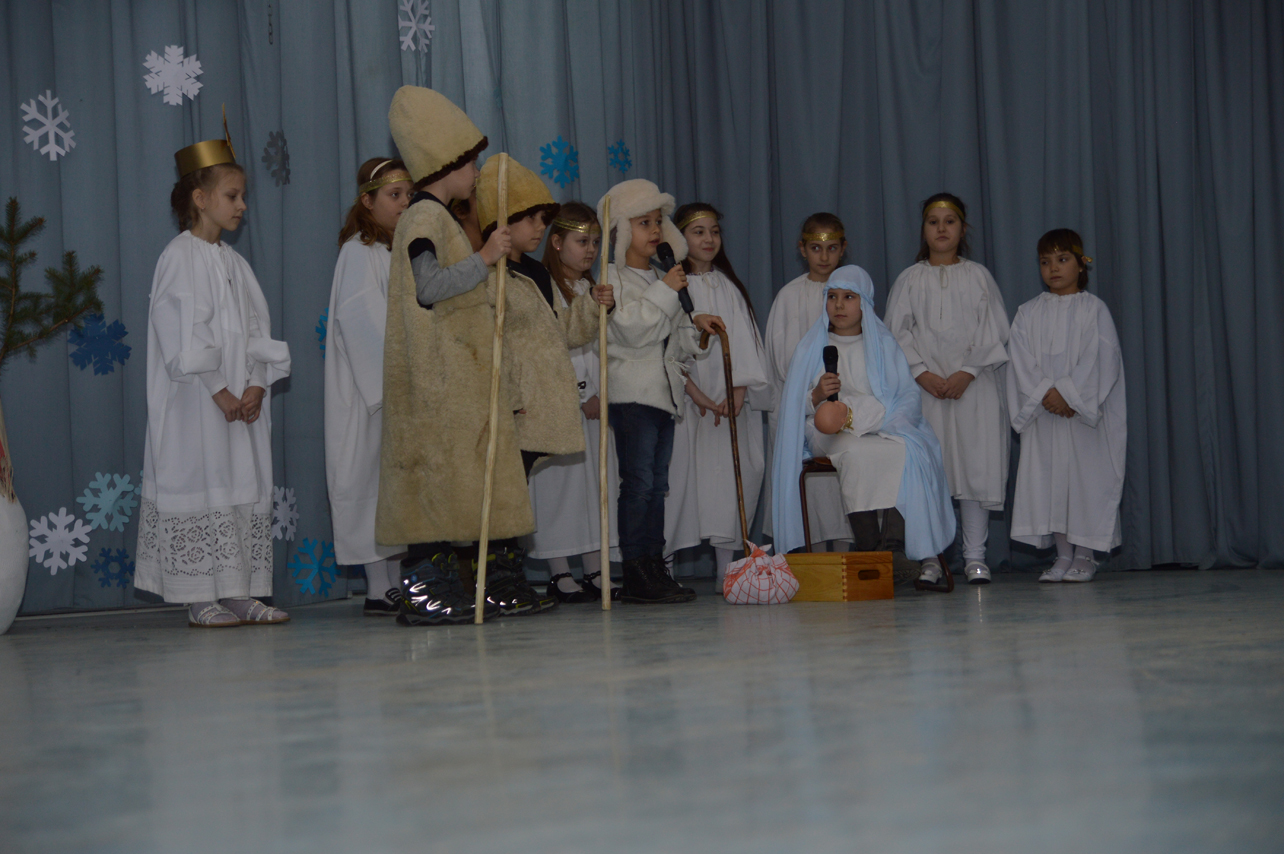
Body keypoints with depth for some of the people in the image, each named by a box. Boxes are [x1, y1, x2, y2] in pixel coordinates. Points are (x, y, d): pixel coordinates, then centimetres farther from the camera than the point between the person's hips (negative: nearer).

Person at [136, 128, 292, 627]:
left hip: (243, 399, 7)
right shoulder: (180, 257, -6)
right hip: (197, 401, -7)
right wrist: (217, 390, -16)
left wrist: (257, 385, -4)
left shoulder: (234, 263, 16)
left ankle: (238, 593, 9)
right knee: (201, 483, -6)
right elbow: (182, 334, -13)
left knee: (245, 485, 5)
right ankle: (199, 599, -2)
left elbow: (256, 328, 11)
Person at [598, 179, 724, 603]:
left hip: (663, 392, 9)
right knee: (638, 483, -10)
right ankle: (635, 575, -10)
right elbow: (633, 331, -18)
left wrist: (694, 326, 6)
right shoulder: (615, 279, -4)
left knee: (657, 484, 8)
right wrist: (666, 292, -16)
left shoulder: (659, 280, 22)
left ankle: (654, 566, 11)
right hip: (631, 390, -9)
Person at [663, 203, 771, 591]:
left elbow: (745, 342, 9)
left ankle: (727, 568, -2)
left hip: (734, 402, 3)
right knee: (687, 473, -10)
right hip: (688, 401, -3)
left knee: (733, 478, -4)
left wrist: (738, 391, -6)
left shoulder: (729, 286, 16)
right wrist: (699, 397, -13)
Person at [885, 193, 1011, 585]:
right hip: (923, 387, 0)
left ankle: (975, 556, 3)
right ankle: (929, 557, 1)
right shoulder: (910, 279, 9)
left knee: (976, 463, -3)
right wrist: (922, 373, -10)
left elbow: (994, 331, 3)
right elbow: (897, 332, 3)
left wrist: (967, 372, -10)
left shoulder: (978, 276, 9)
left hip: (973, 386, 0)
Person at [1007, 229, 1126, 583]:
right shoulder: (1028, 313, 9)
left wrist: (1068, 393, -16)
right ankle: (1063, 554, 10)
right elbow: (1021, 361, 0)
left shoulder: (1093, 310, 1)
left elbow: (1100, 358, -8)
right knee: (1049, 479, 2)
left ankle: (1085, 556, 6)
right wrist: (1045, 393, -14)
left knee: (1087, 476, -3)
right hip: (1043, 412, 3)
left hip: (1085, 412, -3)